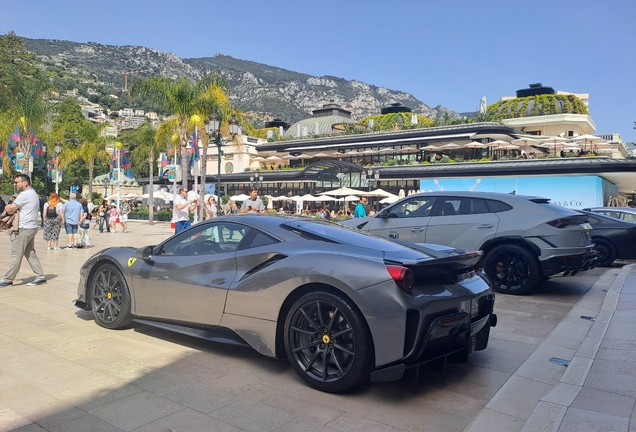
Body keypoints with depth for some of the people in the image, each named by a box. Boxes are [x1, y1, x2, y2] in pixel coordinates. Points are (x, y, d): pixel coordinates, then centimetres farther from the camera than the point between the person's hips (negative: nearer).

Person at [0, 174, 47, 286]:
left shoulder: (25, 195, -15)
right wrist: (11, 207, 6)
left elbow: (11, 210, -15)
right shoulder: (33, 193, 17)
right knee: (30, 254, 11)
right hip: (32, 227, 10)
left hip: (23, 229, -10)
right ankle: (40, 276, 10)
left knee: (16, 255, -2)